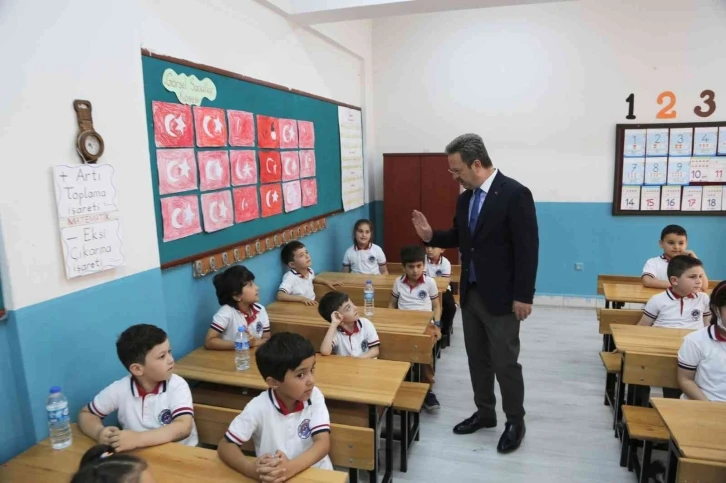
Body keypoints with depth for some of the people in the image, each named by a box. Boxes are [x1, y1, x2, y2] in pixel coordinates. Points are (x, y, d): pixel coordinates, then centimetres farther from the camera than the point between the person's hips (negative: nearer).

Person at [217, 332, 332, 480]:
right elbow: (225, 446, -9)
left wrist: (291, 467, -31)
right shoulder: (259, 407, -13)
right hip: (272, 477, -1)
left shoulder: (315, 396, -10)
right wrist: (251, 468, -27)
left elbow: (323, 443, -15)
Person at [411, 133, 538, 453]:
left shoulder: (515, 194, -15)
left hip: (501, 297, -7)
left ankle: (515, 422, 25)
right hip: (470, 293, 7)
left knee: (505, 363, 5)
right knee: (477, 358, 17)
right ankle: (484, 412, 34)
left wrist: (523, 296, -16)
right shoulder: (465, 198, 7)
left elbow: (527, 249, -16)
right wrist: (431, 236, -2)